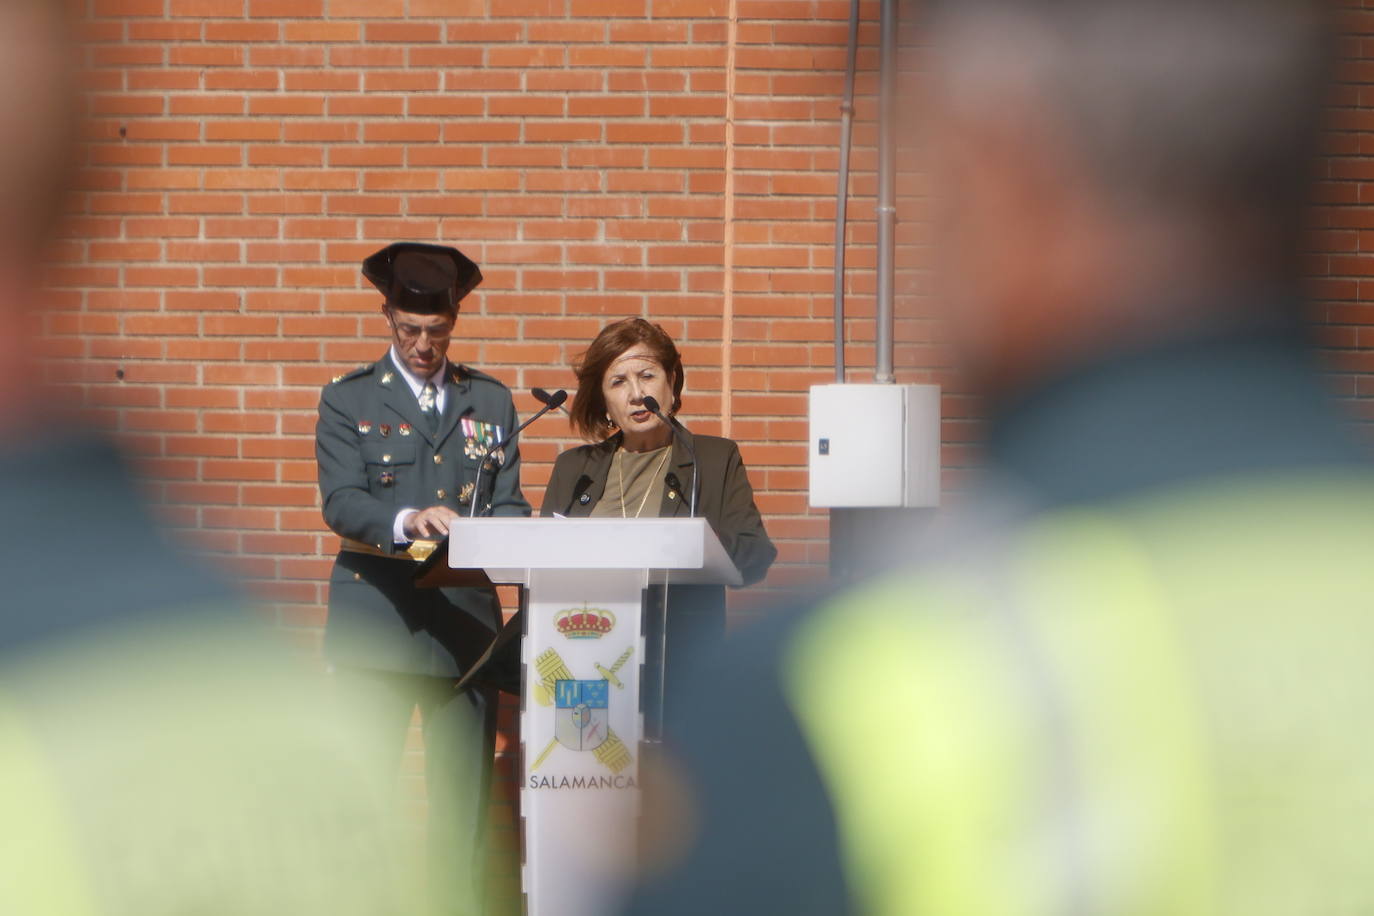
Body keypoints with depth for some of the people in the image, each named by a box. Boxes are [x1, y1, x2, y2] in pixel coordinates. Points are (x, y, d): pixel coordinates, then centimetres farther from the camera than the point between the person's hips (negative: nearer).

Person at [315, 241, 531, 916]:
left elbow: (509, 503, 11)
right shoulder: (348, 399, 6)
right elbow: (340, 503, -7)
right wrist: (407, 522, -25)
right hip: (376, 625, -2)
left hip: (466, 621, 3)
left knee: (464, 797, 2)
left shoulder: (491, 401, 15)